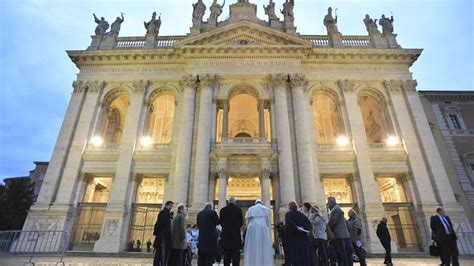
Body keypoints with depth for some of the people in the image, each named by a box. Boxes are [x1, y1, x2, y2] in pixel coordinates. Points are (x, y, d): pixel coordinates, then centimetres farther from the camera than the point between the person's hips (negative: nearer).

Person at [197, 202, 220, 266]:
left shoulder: (199, 214, 8)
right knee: (209, 255, 0)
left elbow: (198, 225, 14)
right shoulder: (212, 212, -8)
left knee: (201, 256, 12)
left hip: (201, 237, 5)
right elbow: (217, 222, -3)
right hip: (211, 236, -5)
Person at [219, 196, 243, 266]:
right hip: (236, 234, -2)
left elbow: (221, 222, 4)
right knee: (236, 252, 3)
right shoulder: (238, 210, -6)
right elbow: (241, 222, -2)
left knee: (226, 252, 8)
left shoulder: (223, 210, 0)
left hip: (226, 234, 2)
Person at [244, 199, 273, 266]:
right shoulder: (266, 209, 12)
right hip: (263, 229, 0)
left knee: (252, 249, 2)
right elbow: (268, 222, 9)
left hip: (252, 229, 0)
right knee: (265, 249, 3)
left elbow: (248, 221, 8)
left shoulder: (250, 209, 12)